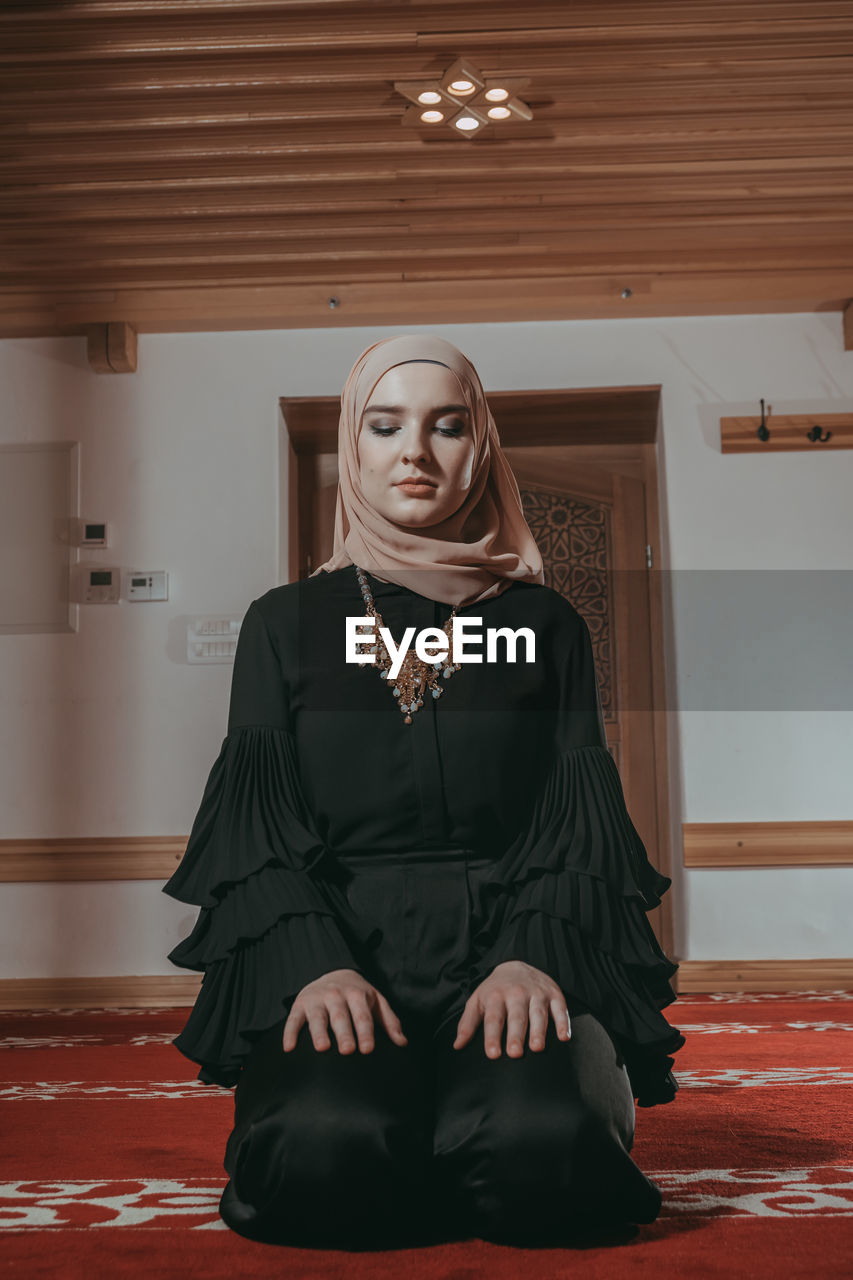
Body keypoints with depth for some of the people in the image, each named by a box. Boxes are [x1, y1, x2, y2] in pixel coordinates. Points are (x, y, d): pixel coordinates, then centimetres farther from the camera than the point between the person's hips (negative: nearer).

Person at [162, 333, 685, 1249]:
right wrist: (316, 964, -17)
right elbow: (258, 829, 3)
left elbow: (577, 824, 5)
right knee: (326, 1146, -32)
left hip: (508, 950, 0)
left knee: (534, 1143, -32)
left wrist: (533, 957, -16)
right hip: (333, 954, 0)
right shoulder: (287, 623, 12)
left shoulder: (542, 622, 13)